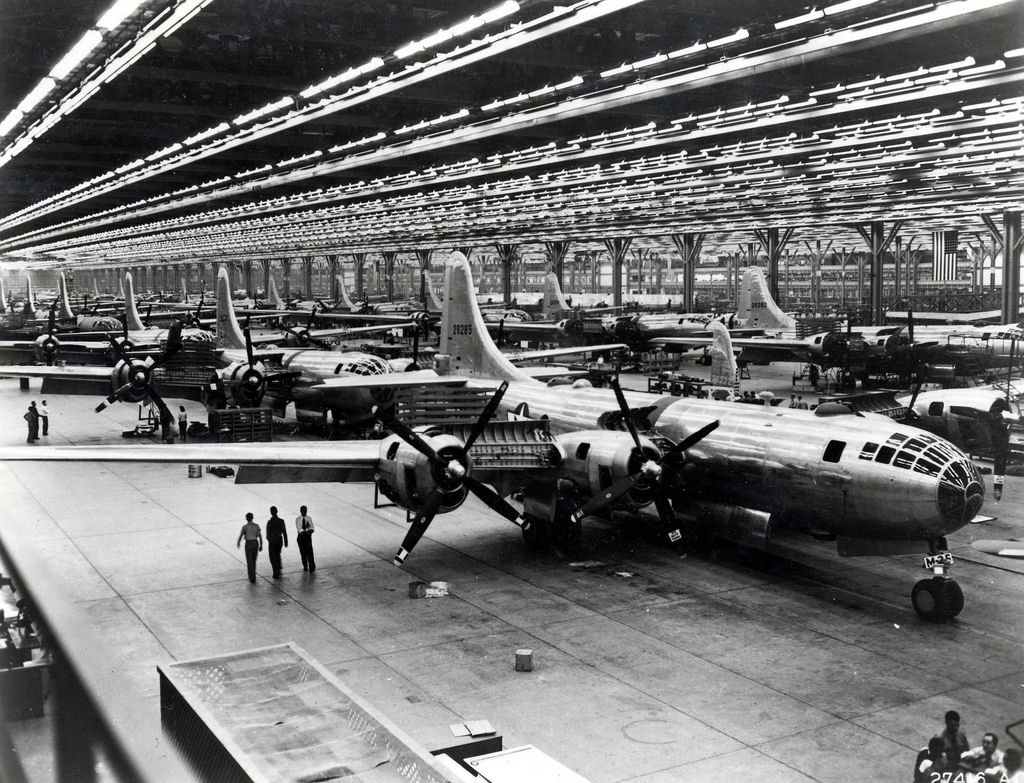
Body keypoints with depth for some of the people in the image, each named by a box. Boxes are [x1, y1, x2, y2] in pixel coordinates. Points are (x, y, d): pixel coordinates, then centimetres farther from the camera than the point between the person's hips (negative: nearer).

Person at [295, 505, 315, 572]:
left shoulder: (309, 518, -1)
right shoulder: (298, 519, -6)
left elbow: (311, 528, -5)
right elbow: (299, 529, -13)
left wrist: (309, 531, -28)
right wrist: (306, 531, -28)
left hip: (308, 536, 0)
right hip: (301, 536, 0)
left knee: (309, 551, -5)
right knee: (303, 552, 7)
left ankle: (312, 567, 3)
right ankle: (305, 566, 21)